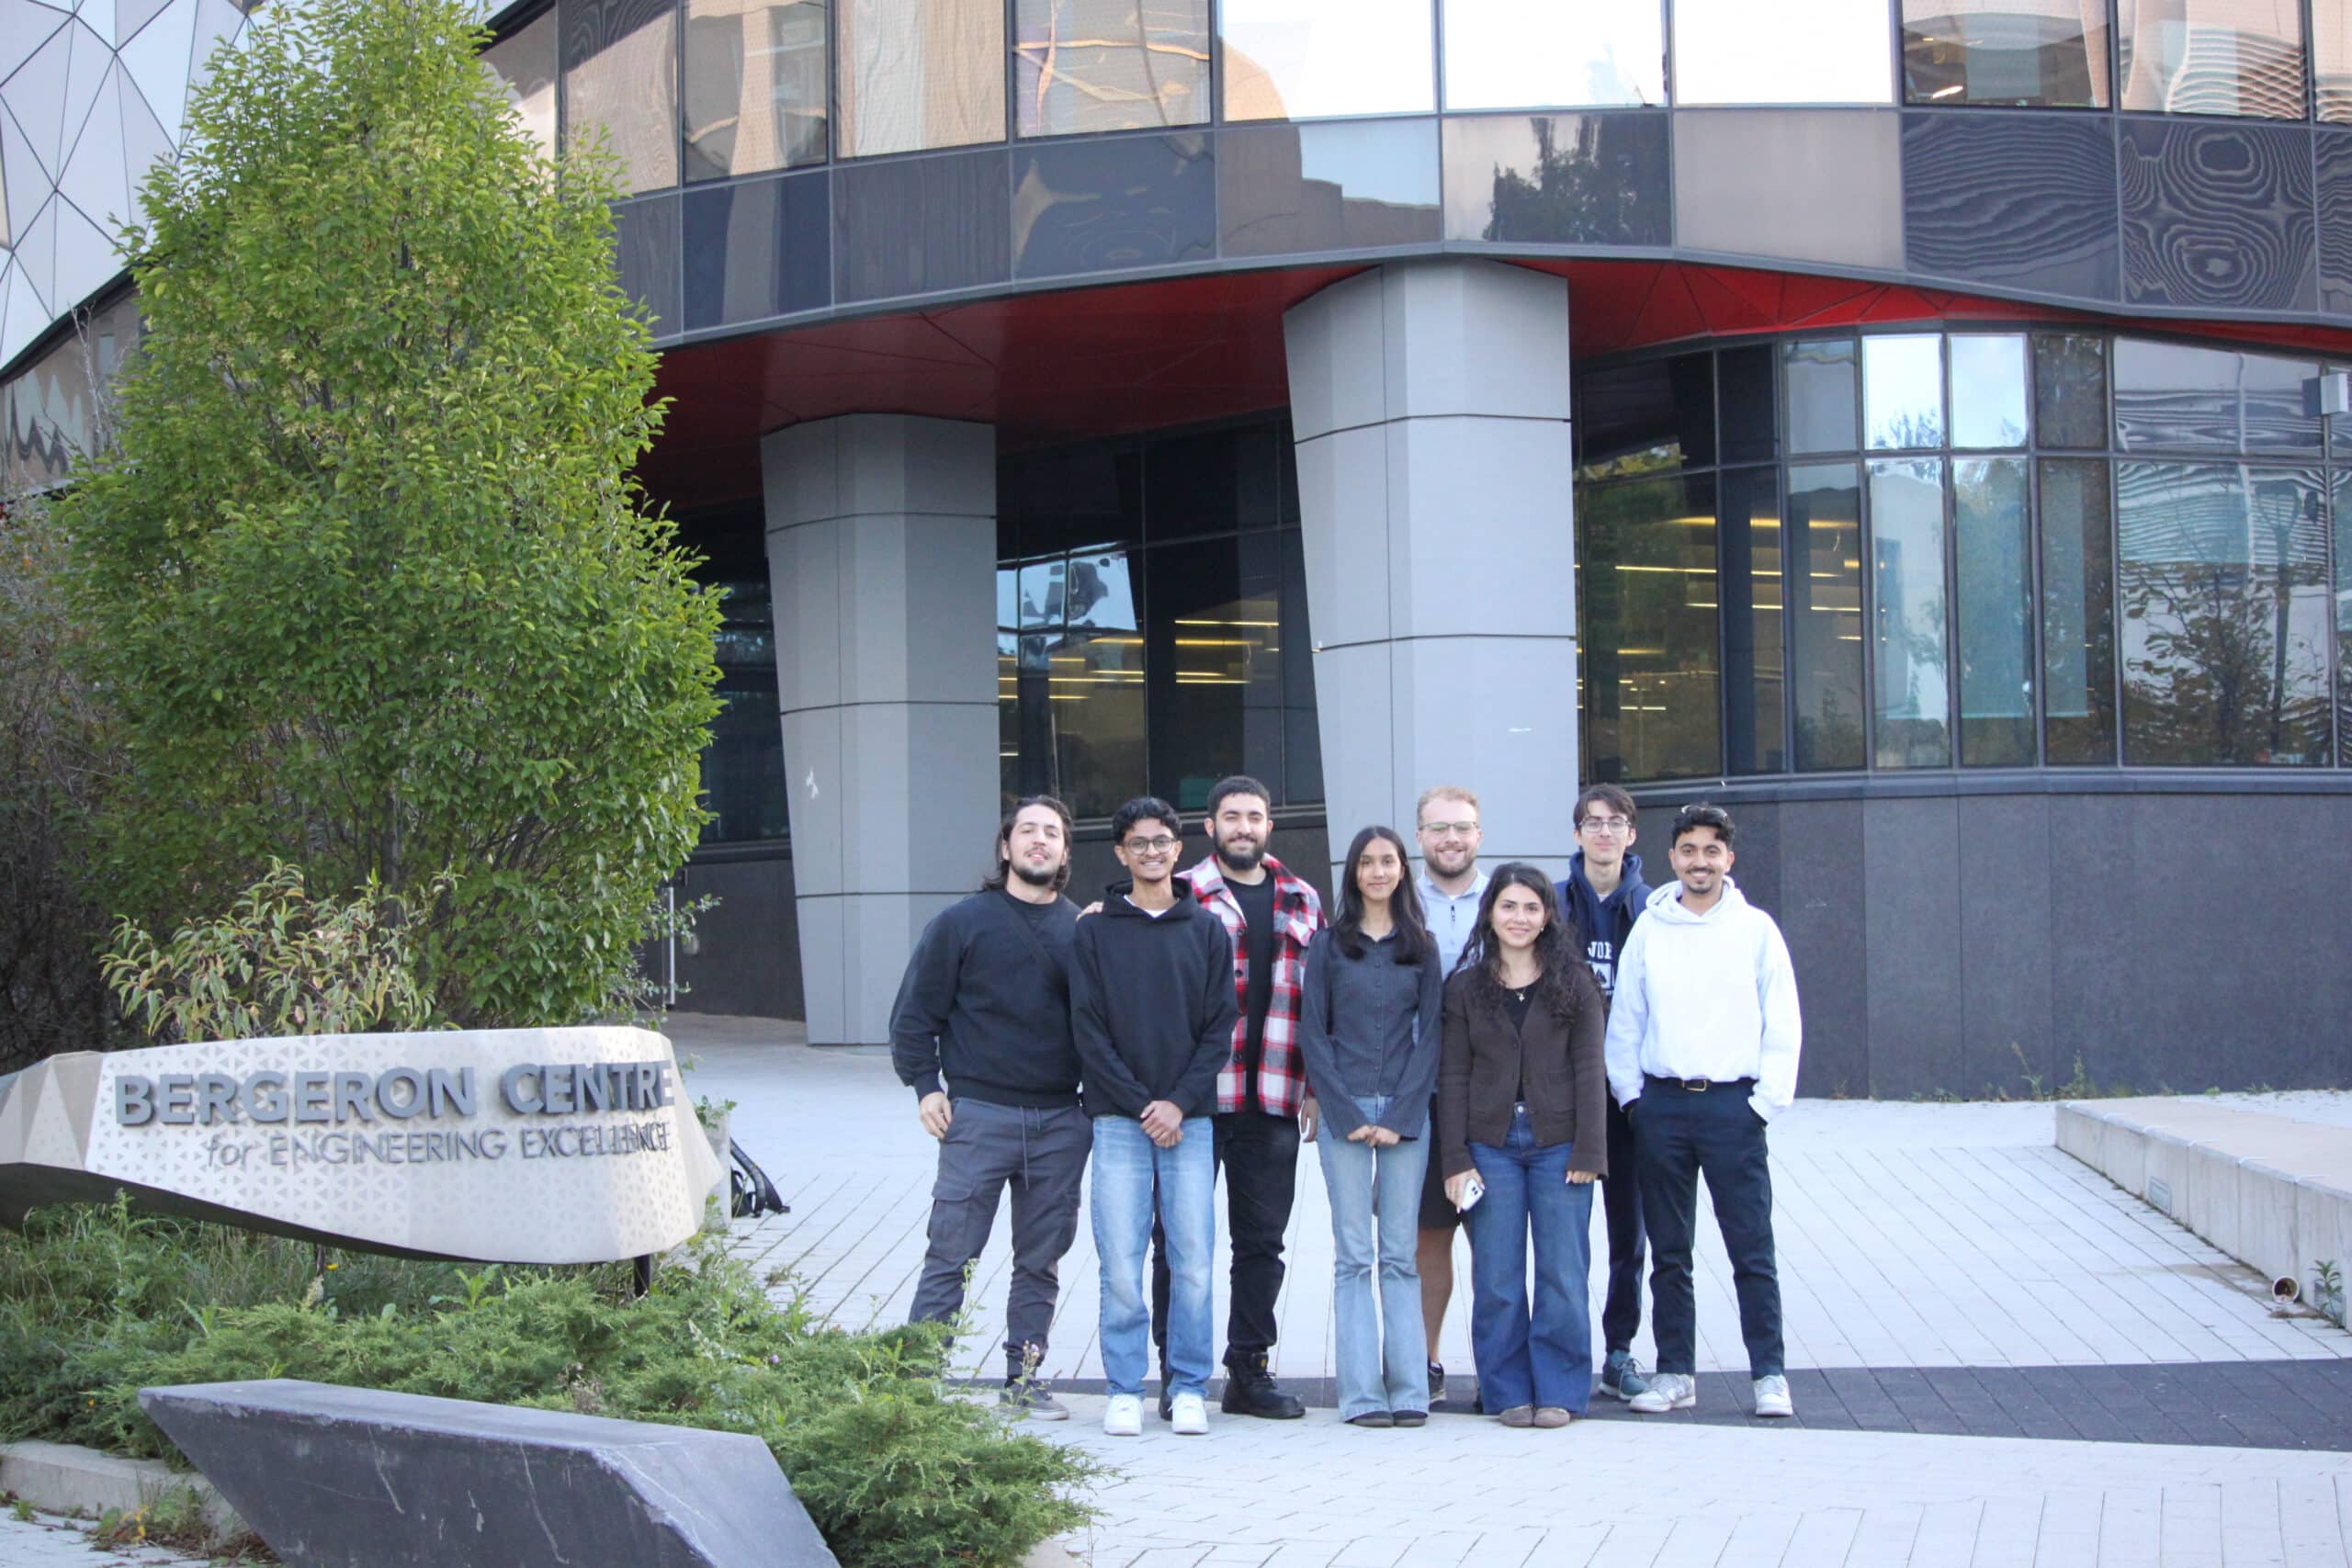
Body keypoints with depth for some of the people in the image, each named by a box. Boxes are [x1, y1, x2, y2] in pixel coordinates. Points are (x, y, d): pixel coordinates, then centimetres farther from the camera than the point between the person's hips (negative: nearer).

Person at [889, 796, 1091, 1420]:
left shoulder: (1083, 930, 9)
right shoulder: (962, 923, 1)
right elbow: (915, 1013, 3)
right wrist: (926, 1087, -5)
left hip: (1061, 1123, 3)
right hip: (978, 1114, -3)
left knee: (1041, 1261, 8)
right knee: (950, 1254, -3)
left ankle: (1024, 1380, 16)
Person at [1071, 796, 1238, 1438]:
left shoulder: (1207, 932, 10)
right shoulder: (1095, 934, 7)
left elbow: (1220, 1027, 5)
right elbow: (1088, 1030, 1)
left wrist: (1181, 1102, -8)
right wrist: (1140, 1103, -9)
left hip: (1190, 1119, 1)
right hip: (1118, 1120, -1)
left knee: (1193, 1263, -1)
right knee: (1121, 1263, -3)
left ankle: (1189, 1389, 8)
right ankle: (1125, 1391, 6)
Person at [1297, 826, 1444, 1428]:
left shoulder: (1421, 946, 9)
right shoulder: (1329, 944, 6)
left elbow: (1430, 1035, 5)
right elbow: (1313, 1035, 3)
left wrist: (1399, 1117, -6)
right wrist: (1348, 1114, -7)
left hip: (1407, 1112, 1)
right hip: (1344, 1109, -1)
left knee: (1401, 1255, 1)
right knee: (1354, 1256, -2)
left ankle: (1408, 1390, 3)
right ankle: (1362, 1394, -1)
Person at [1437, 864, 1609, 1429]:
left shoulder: (1574, 982, 4)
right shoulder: (1466, 987, 6)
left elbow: (1588, 1069, 1)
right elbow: (1452, 1075, 4)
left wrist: (1588, 1151, -6)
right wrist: (1456, 1159, -3)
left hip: (1558, 1143, -1)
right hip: (1491, 1144, 1)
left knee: (1563, 1273, 1)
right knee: (1497, 1277, 2)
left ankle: (1559, 1390, 11)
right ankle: (1509, 1393, 12)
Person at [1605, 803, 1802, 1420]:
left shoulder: (1756, 928, 3)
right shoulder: (1649, 929, 7)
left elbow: (1783, 1024, 2)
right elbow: (1624, 1020, 11)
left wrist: (1766, 1100, -5)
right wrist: (1631, 1093, 3)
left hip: (1732, 1104, -2)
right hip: (1661, 1103, 2)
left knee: (1752, 1249, -2)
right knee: (1668, 1251, 8)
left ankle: (1769, 1374, 5)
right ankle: (1675, 1372, 15)